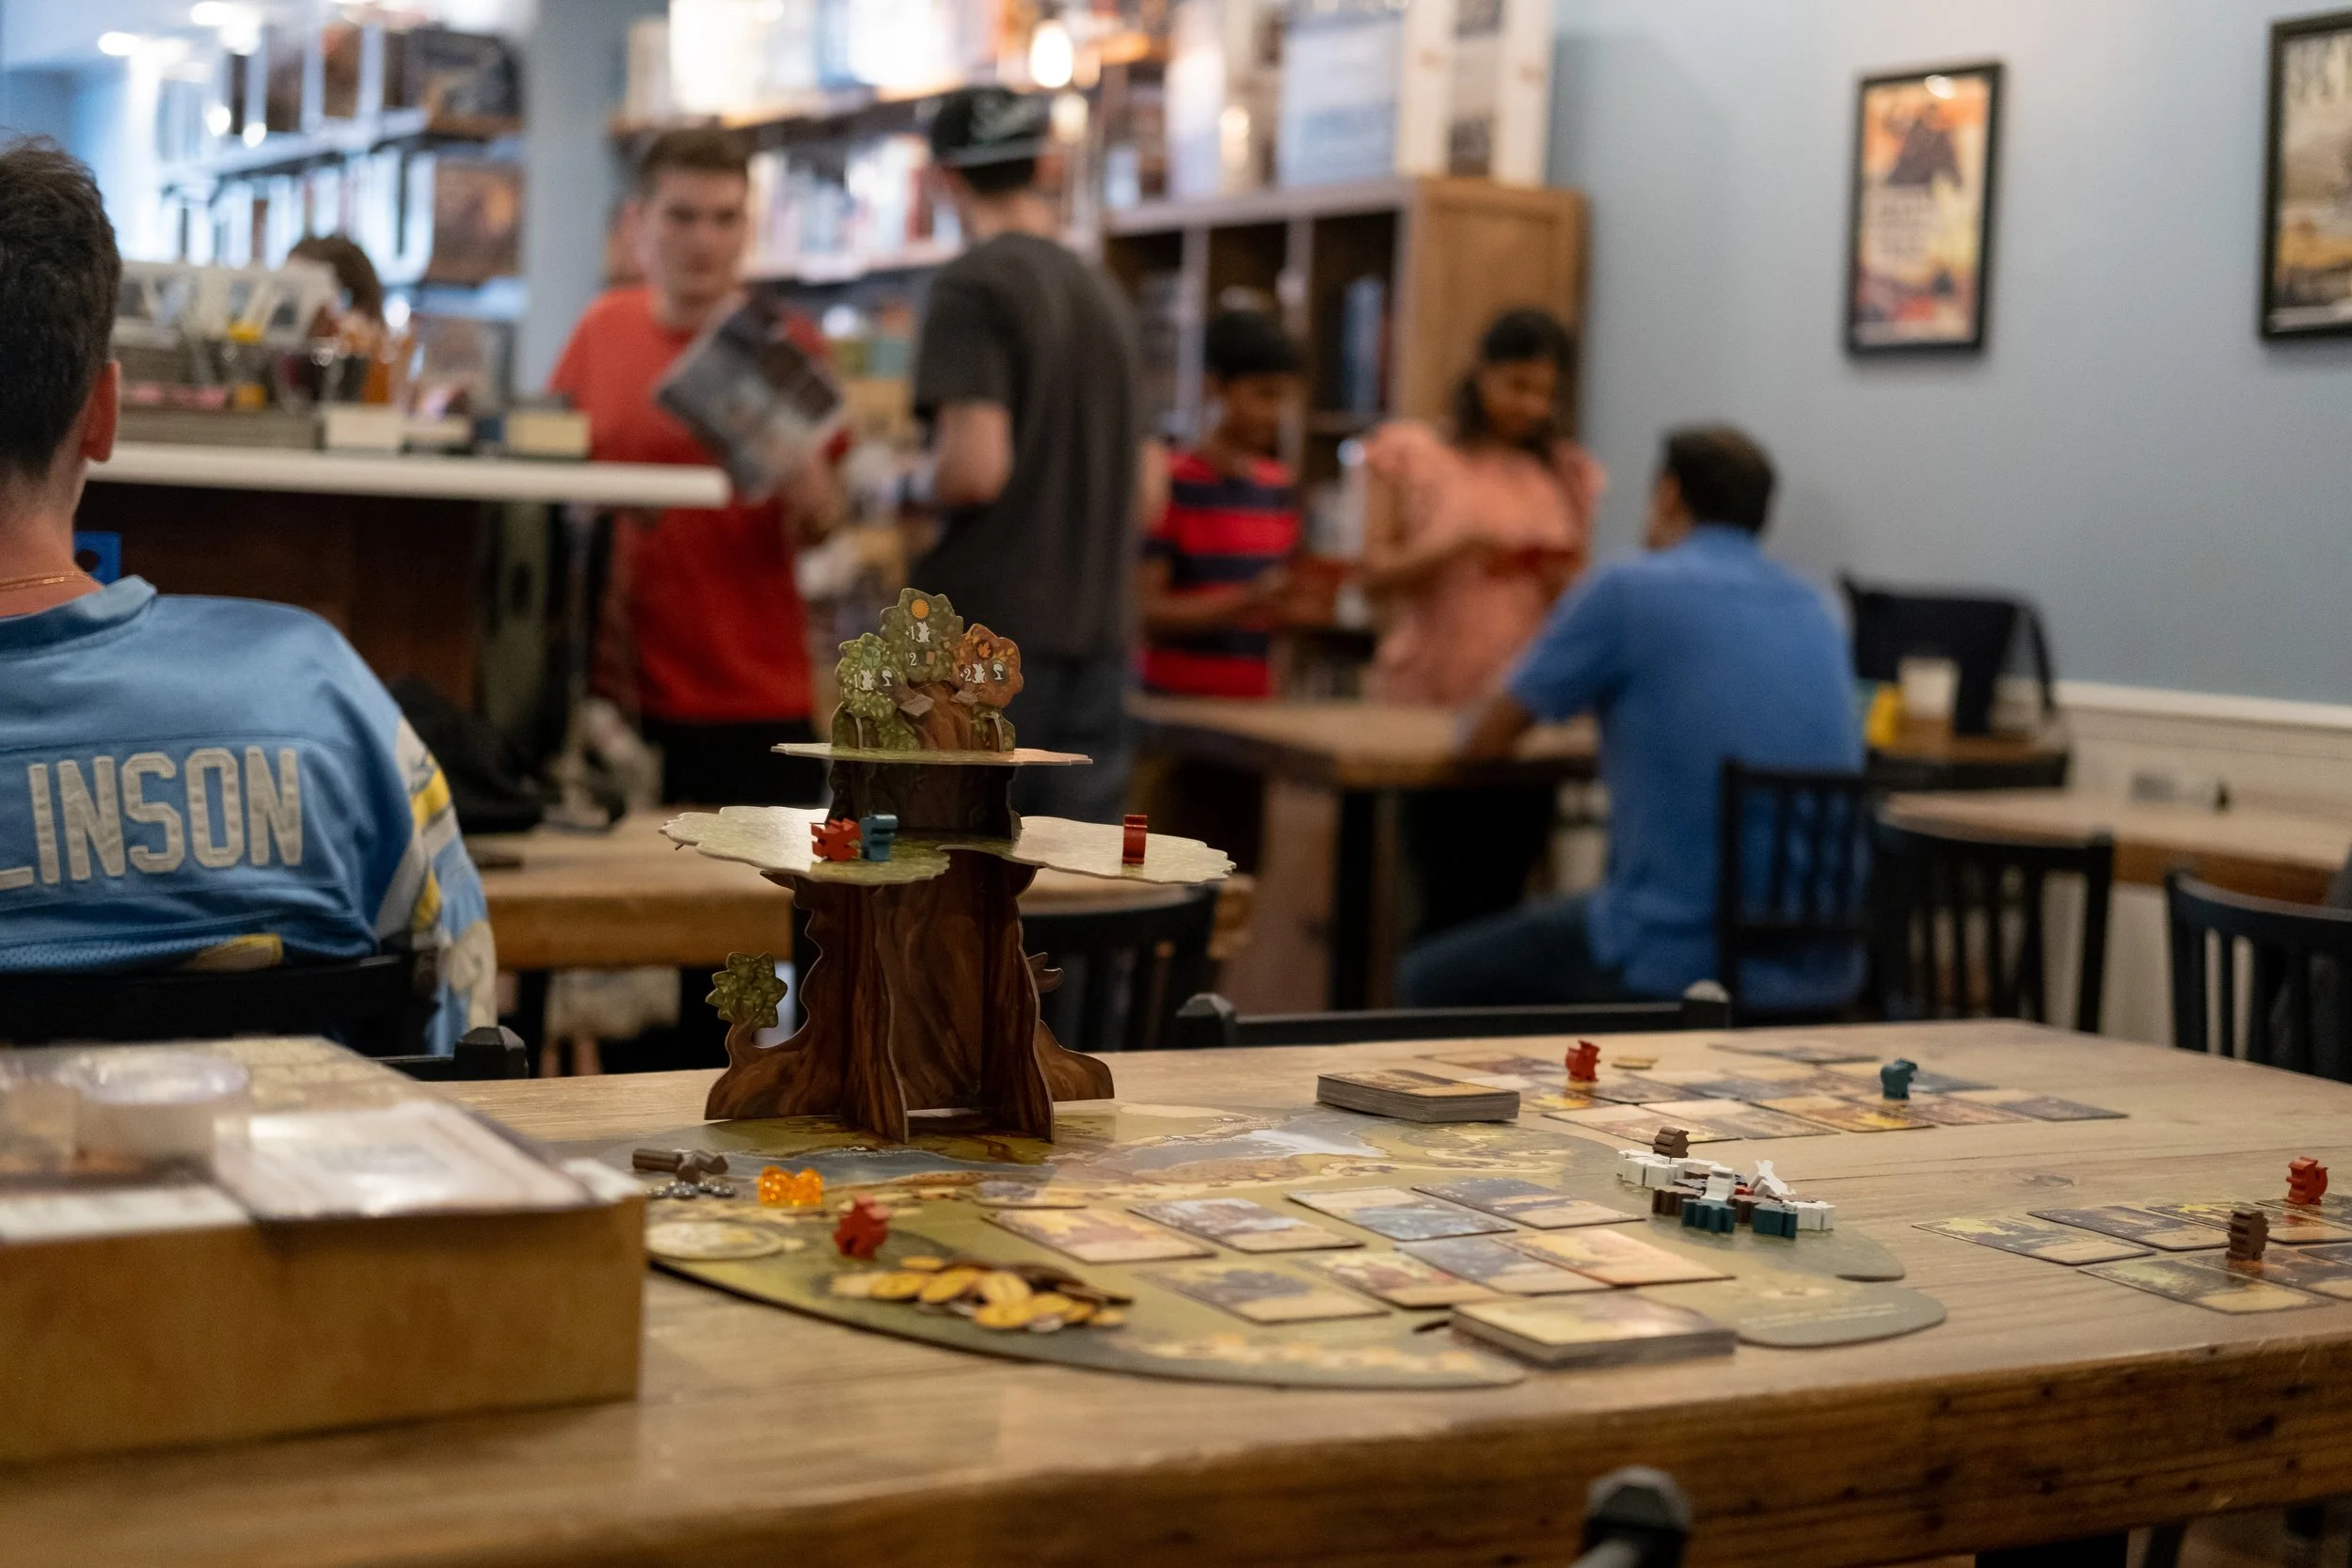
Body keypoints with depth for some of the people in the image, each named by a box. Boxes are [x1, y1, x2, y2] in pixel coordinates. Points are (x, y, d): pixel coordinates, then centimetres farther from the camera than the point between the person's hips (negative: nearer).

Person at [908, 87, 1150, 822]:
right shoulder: (1103, 292, 13)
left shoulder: (971, 285, -9)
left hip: (991, 620, -6)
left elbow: (974, 467, -19)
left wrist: (911, 486, 1)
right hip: (1099, 629, 7)